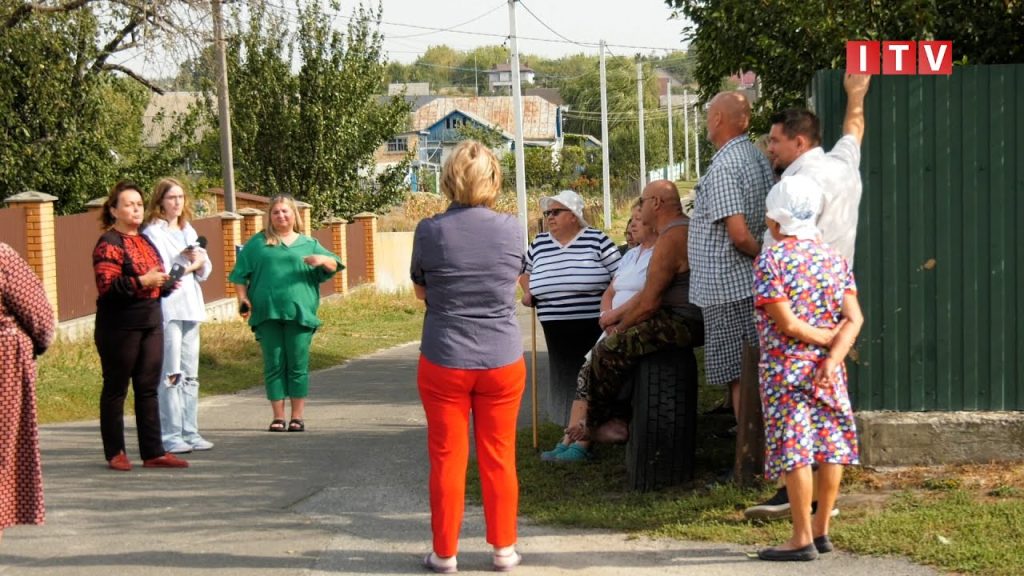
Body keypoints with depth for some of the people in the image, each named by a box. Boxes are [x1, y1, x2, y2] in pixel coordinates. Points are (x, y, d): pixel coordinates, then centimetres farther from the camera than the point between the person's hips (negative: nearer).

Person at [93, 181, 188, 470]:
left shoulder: (145, 240, 16)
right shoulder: (109, 243, -9)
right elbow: (107, 286, -18)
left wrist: (165, 282, 7)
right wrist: (141, 282, -25)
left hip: (151, 324, 7)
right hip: (120, 327, -7)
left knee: (148, 389, 7)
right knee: (116, 389, 3)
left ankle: (153, 452, 10)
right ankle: (115, 453, 10)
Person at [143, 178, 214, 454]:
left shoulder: (188, 231, 18)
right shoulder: (153, 232, -5)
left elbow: (205, 270, 16)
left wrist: (198, 262, -5)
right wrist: (189, 266, -3)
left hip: (190, 306, 7)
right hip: (167, 308, -7)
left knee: (190, 375, 8)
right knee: (171, 375, -9)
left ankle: (190, 432, 13)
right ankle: (170, 436, -6)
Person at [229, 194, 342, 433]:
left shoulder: (308, 244, 16)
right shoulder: (257, 243, 14)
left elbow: (334, 266, 12)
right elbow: (240, 275, 12)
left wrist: (323, 260, -10)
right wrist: (243, 298, -2)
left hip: (299, 312, 0)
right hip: (267, 314, 0)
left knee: (298, 365, 0)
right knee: (274, 365, 1)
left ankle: (298, 416, 7)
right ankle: (278, 416, 6)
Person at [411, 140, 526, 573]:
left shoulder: (430, 231, -10)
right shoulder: (510, 229, -6)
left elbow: (420, 291, 4)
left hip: (444, 362, -1)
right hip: (502, 360, 1)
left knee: (447, 460, 8)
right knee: (499, 458, 11)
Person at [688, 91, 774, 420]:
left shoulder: (723, 167, -17)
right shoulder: (759, 159, 12)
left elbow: (738, 234, -23)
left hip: (729, 288, -9)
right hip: (752, 285, 9)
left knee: (737, 377, -4)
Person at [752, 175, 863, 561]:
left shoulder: (770, 260, -10)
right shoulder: (834, 257, 7)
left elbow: (786, 323, -17)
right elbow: (854, 319, -3)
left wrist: (826, 337, -5)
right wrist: (833, 355, -11)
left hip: (785, 370, -6)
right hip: (828, 371, 6)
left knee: (793, 452, -2)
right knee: (830, 446, 11)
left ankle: (802, 539, 1)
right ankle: (821, 529, 19)